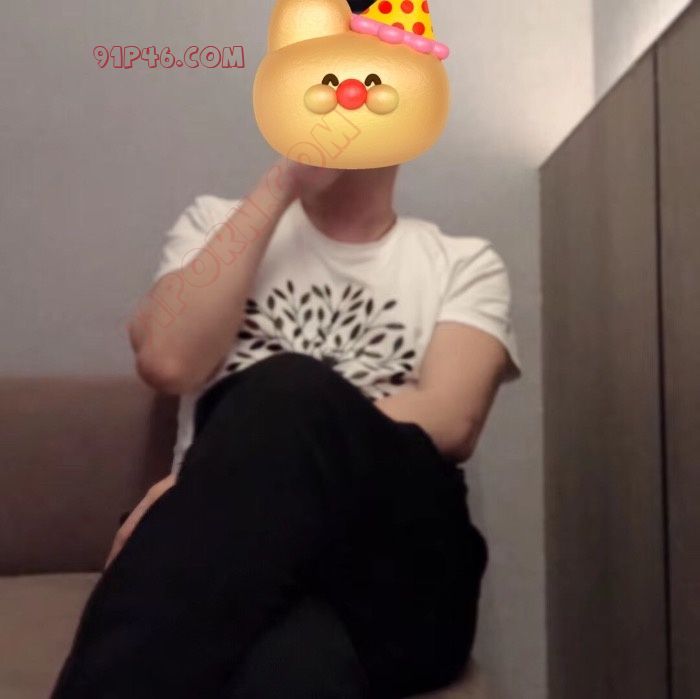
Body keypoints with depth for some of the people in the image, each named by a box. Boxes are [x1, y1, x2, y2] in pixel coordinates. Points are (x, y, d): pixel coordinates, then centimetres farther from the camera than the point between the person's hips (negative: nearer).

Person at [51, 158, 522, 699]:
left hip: (398, 562, 2)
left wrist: (229, 462, -17)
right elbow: (167, 361, -1)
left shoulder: (465, 263, 16)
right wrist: (279, 186, 2)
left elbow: (450, 422, -5)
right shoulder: (218, 224, 20)